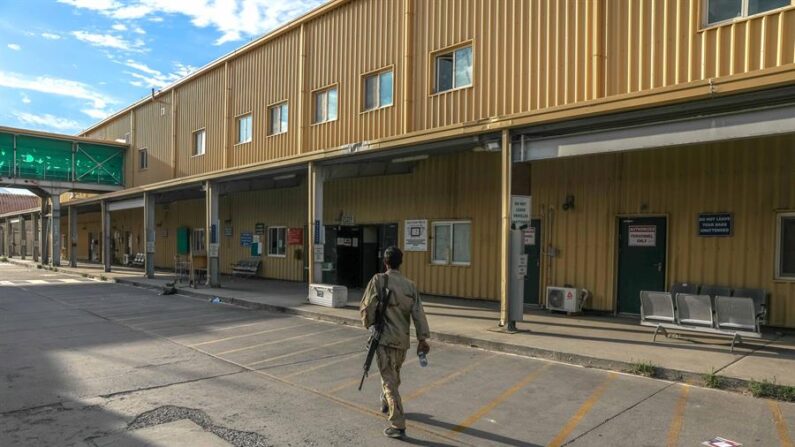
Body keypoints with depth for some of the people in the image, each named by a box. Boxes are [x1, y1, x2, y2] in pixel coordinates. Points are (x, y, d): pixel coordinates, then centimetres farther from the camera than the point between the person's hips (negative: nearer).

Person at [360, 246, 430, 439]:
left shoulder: (379, 280, -9)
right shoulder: (410, 285, 3)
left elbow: (366, 307, -10)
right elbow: (418, 312, -4)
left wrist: (369, 324, 10)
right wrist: (422, 338, -7)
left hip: (385, 338, -5)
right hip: (403, 339, 5)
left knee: (389, 381, -2)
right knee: (393, 375, 26)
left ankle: (398, 425, -4)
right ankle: (385, 404, 49)